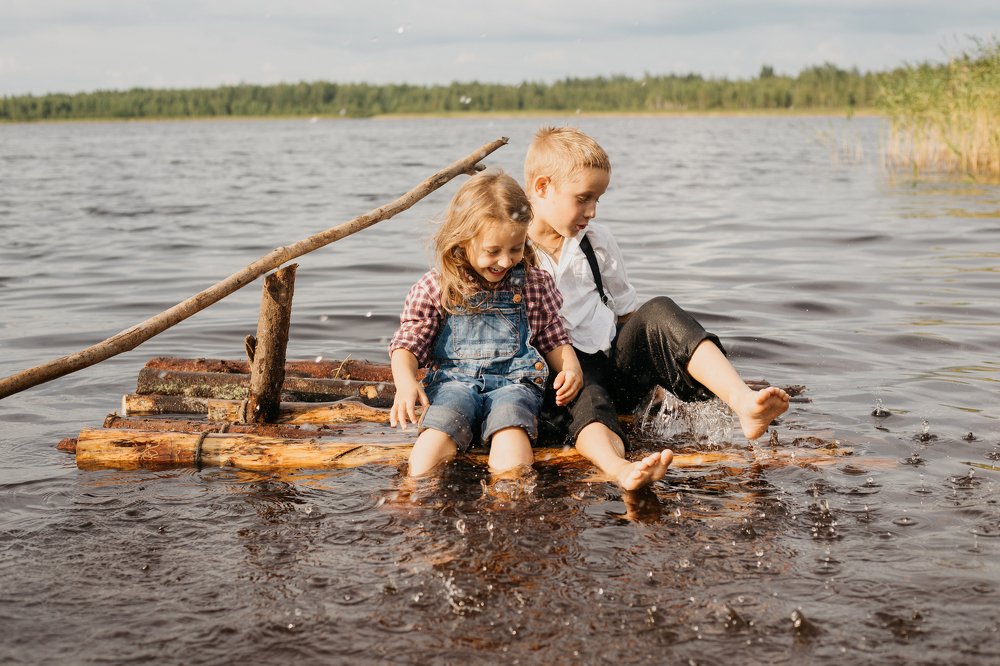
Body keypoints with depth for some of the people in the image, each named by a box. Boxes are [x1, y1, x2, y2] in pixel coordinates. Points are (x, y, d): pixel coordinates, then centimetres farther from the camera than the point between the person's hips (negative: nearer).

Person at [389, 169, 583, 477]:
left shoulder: (535, 283, 12)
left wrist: (570, 367, 0)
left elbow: (553, 337, 22)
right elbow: (407, 342, 6)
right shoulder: (435, 287, 6)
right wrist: (405, 383, -15)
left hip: (514, 380, 1)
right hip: (453, 379, 0)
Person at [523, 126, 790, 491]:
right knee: (586, 396, -39)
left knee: (659, 311, -23)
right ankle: (619, 468, -74)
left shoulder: (597, 239, 10)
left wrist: (655, 366, 10)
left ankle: (742, 400, -48)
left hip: (615, 358, 5)